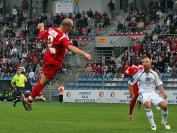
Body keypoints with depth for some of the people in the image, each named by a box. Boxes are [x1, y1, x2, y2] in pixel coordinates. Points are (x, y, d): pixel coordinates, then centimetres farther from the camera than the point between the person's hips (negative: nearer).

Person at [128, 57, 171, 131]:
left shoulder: (154, 73, 5)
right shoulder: (139, 74, -4)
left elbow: (159, 84, 12)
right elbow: (130, 83, 5)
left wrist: (163, 93, -5)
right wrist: (132, 95, 5)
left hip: (153, 93, 3)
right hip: (144, 94, -3)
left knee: (164, 105, -17)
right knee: (148, 105, -36)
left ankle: (164, 121, 14)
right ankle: (153, 124, -23)